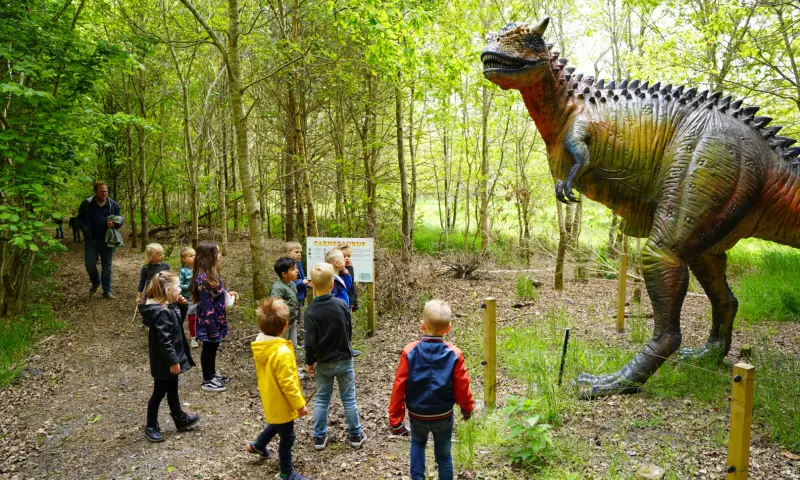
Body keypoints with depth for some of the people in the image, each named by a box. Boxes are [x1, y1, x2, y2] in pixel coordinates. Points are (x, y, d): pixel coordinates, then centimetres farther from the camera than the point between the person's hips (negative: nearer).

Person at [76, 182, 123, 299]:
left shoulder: (113, 204, 2)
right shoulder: (86, 204, 1)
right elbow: (79, 220, 7)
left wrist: (114, 224, -15)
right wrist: (85, 230, -11)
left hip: (107, 241, 0)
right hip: (91, 240, 0)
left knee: (107, 266, 4)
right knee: (90, 265, -1)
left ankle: (107, 291, 12)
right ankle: (95, 282, 30)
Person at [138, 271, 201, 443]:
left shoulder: (168, 307, 2)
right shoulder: (161, 312, -28)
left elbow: (176, 326, 12)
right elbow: (164, 340, -27)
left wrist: (178, 306, 0)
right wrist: (173, 361, -22)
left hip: (170, 359, 10)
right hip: (164, 362, -10)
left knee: (172, 390, 22)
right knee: (159, 393, 7)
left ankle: (180, 419, 36)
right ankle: (150, 426, 24)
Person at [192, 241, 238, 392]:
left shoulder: (212, 273, 5)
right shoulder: (203, 278, -25)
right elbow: (206, 305, -25)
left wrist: (227, 293, 4)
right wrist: (212, 327, -23)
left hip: (216, 320, 9)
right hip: (210, 322, -9)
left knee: (213, 348, 22)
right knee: (208, 349, 5)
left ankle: (212, 374, 38)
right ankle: (207, 381, 19)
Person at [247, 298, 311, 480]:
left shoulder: (260, 346, -8)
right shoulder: (282, 352, -34)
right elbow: (288, 384, -28)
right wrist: (300, 404, -16)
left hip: (270, 400, 8)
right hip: (281, 404, -8)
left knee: (276, 424, 34)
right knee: (287, 437, 11)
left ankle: (258, 445, 54)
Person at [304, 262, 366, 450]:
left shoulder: (311, 311, -17)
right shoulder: (342, 304, -12)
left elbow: (310, 342, -16)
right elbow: (349, 332, 1)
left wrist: (309, 362, 1)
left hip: (324, 363, -1)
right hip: (344, 360, 1)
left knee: (322, 400, 14)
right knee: (349, 399, 12)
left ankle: (319, 438, 22)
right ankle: (355, 435, 22)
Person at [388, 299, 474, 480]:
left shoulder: (410, 352, -17)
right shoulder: (454, 354, -17)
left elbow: (399, 388, -14)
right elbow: (462, 388, -8)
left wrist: (395, 419, -4)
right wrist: (468, 409, 13)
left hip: (417, 414, 1)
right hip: (443, 416, 0)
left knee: (417, 443, 29)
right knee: (443, 455, 18)